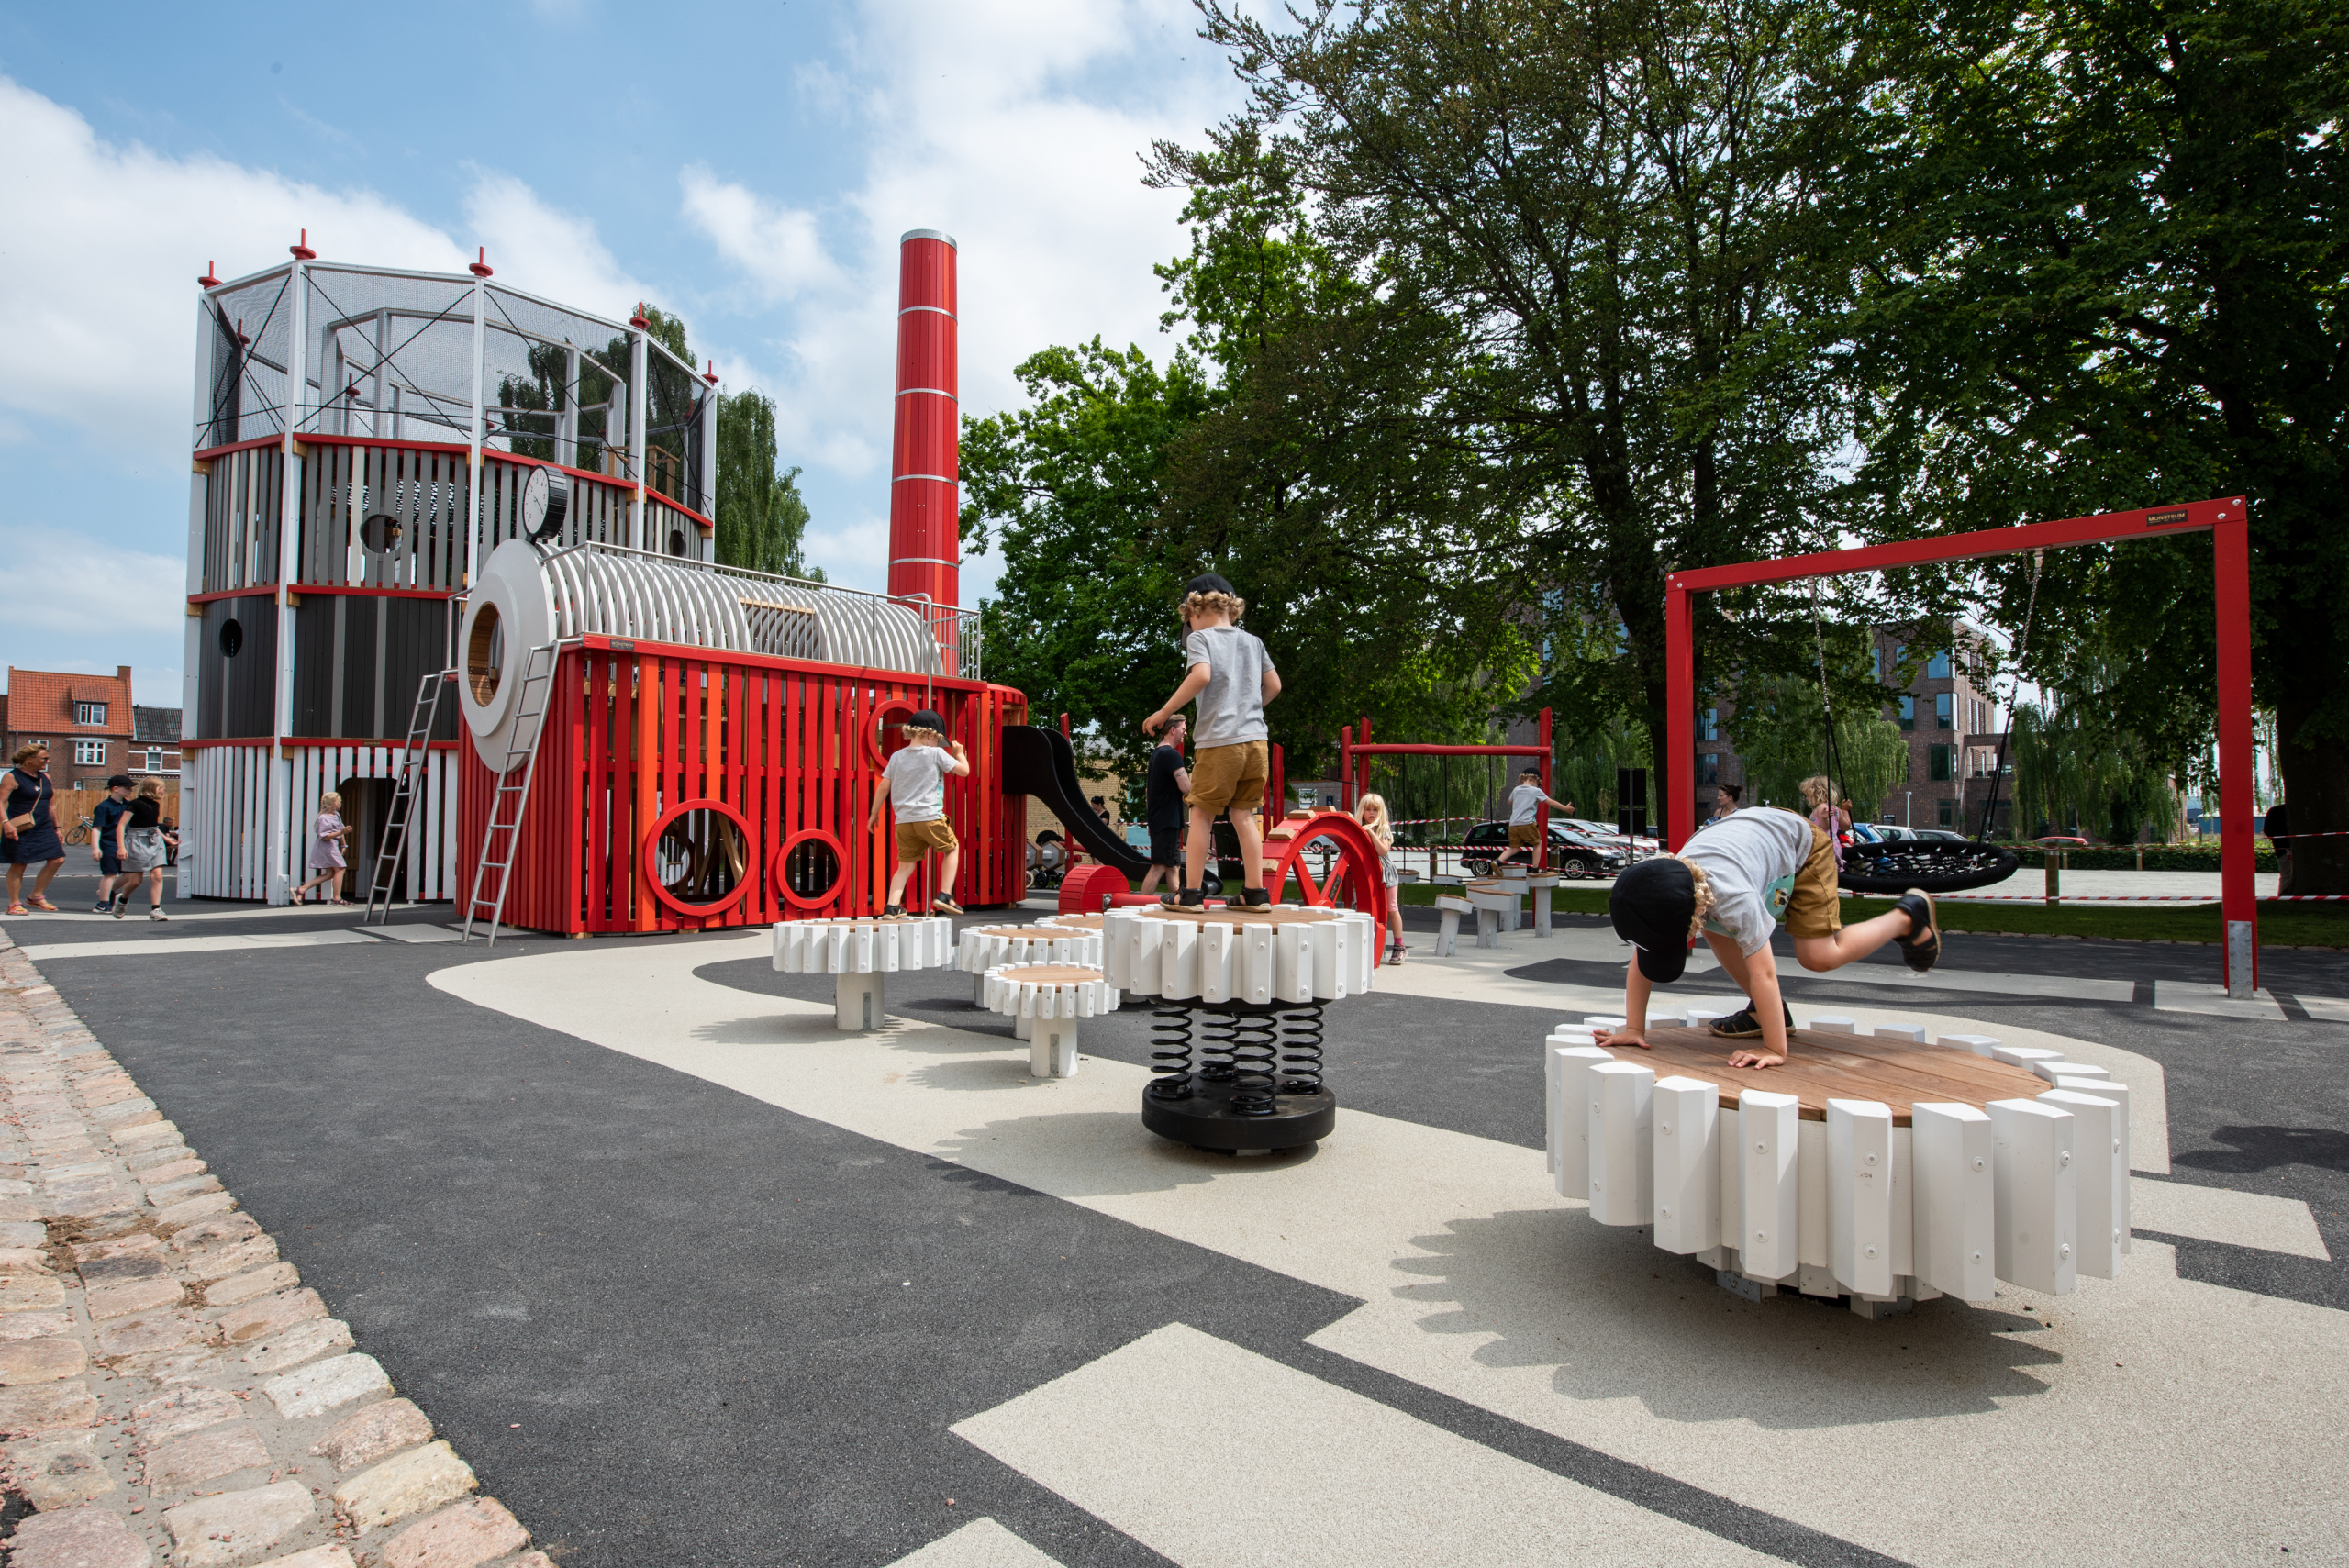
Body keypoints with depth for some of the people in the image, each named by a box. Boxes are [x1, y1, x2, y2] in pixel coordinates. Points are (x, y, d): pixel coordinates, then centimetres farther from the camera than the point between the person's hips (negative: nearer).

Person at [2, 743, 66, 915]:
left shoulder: (45, 777, 13)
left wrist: (57, 828, 19)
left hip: (44, 828, 6)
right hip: (21, 829, -6)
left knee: (57, 859, 0)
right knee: (18, 865, -1)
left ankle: (36, 897, 14)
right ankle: (14, 904, 9)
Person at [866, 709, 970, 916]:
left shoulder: (897, 756, 11)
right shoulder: (936, 753, -3)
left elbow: (884, 787, 10)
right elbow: (964, 769, 3)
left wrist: (874, 813, 18)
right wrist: (959, 753, 22)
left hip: (904, 821, 4)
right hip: (929, 817, -4)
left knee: (905, 865, 13)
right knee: (952, 848, 17)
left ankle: (892, 906, 3)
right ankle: (945, 895, 10)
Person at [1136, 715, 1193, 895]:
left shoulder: (1155, 753, 17)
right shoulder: (1172, 754, -14)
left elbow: (1148, 789, 23)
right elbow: (1186, 788, -24)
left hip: (1158, 818, 10)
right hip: (1168, 820, -10)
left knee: (1173, 866, 12)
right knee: (1160, 866, -12)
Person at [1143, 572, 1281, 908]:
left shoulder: (1199, 638, -1)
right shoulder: (1252, 641, 16)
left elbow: (1201, 676, -19)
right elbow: (1274, 685, 17)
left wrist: (1163, 712, -13)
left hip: (1219, 740, -5)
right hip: (1255, 738, 5)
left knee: (1201, 814, 3)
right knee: (1243, 814, 11)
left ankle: (1191, 892, 6)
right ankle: (1255, 891, 11)